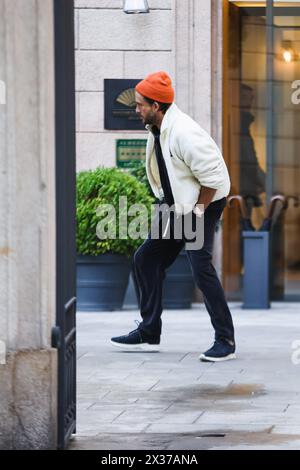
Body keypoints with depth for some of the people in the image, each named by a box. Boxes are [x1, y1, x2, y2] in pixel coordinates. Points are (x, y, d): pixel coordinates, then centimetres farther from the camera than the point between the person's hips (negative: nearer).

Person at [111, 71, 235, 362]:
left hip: (204, 205, -10)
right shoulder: (157, 130, 4)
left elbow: (212, 176, -24)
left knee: (201, 267, -18)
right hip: (175, 204, 10)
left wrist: (198, 212, -18)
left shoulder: (184, 133, -26)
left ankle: (226, 341, -11)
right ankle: (148, 334, 18)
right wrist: (168, 205, 12)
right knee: (146, 259, 10)